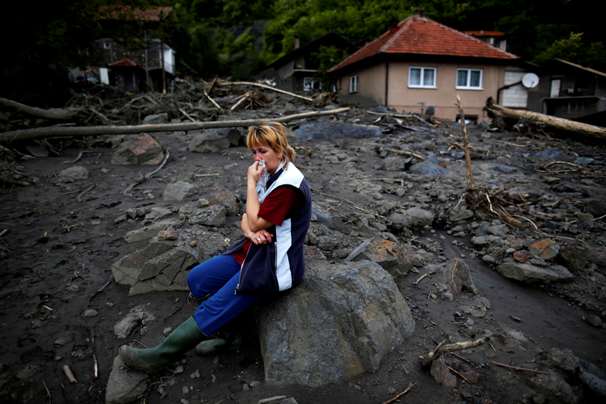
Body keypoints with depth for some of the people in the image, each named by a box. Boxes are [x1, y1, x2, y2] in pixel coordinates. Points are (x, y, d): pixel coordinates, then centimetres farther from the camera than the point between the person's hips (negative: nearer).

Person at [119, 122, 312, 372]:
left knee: (215, 307, -13)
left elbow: (256, 222, -20)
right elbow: (246, 219, 7)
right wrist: (249, 231, -16)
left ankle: (159, 357, 0)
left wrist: (251, 183, -15)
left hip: (274, 265, -9)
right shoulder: (268, 174, 6)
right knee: (196, 279, 4)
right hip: (253, 251, 10)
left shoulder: (289, 185, -23)